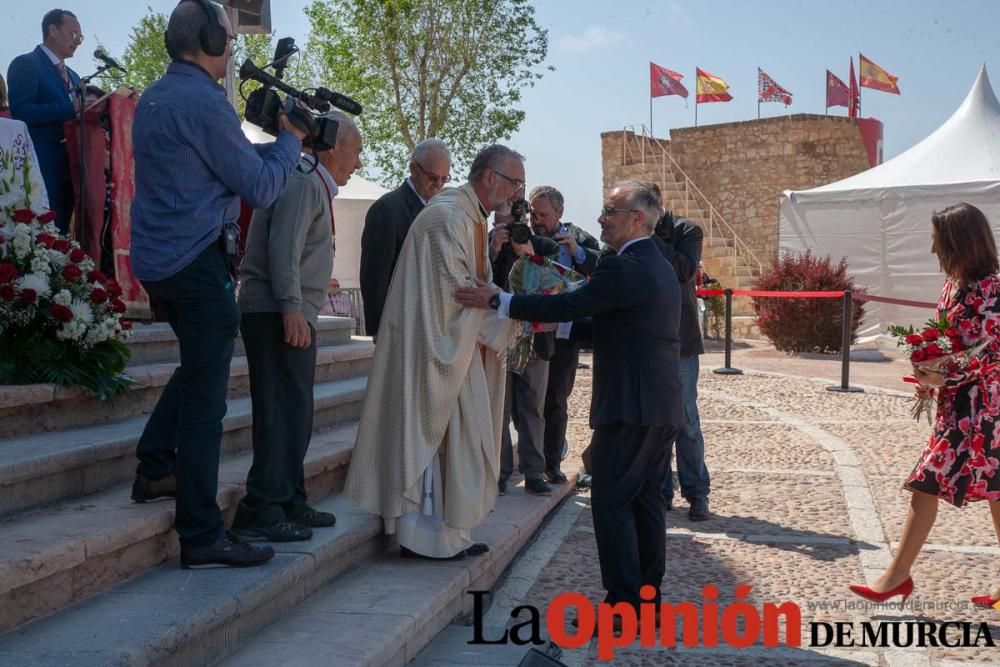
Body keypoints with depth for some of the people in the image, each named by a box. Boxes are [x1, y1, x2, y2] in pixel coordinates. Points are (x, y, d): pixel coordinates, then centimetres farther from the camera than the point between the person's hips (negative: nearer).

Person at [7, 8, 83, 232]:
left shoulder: (72, 76, 22)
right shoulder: (26, 64, -3)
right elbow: (20, 112, -16)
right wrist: (70, 109, -22)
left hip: (70, 167, 8)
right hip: (41, 167, -8)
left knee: (61, 232, 9)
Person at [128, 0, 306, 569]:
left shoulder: (153, 98, 14)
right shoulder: (205, 102, -15)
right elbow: (261, 189, -13)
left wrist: (278, 142, 15)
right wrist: (291, 140, 1)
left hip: (156, 259, 10)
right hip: (197, 261, -9)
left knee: (199, 365, 28)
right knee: (205, 395, -5)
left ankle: (155, 469, 29)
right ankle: (203, 536, 1)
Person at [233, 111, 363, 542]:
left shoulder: (315, 185, 24)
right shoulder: (304, 183, -9)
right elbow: (283, 247, -20)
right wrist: (291, 306, -25)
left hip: (291, 315, 11)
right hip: (279, 314, -11)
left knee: (294, 413, 13)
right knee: (283, 411, -11)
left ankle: (290, 504, 20)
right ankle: (261, 511, -8)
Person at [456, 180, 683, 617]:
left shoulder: (625, 268, -15)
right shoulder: (660, 269, 18)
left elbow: (571, 305, -19)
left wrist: (497, 301, -14)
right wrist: (556, 324, 16)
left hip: (630, 405, -10)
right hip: (662, 405, 10)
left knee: (612, 502, -4)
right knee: (646, 499, 14)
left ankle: (624, 602, -1)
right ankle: (648, 595, 21)